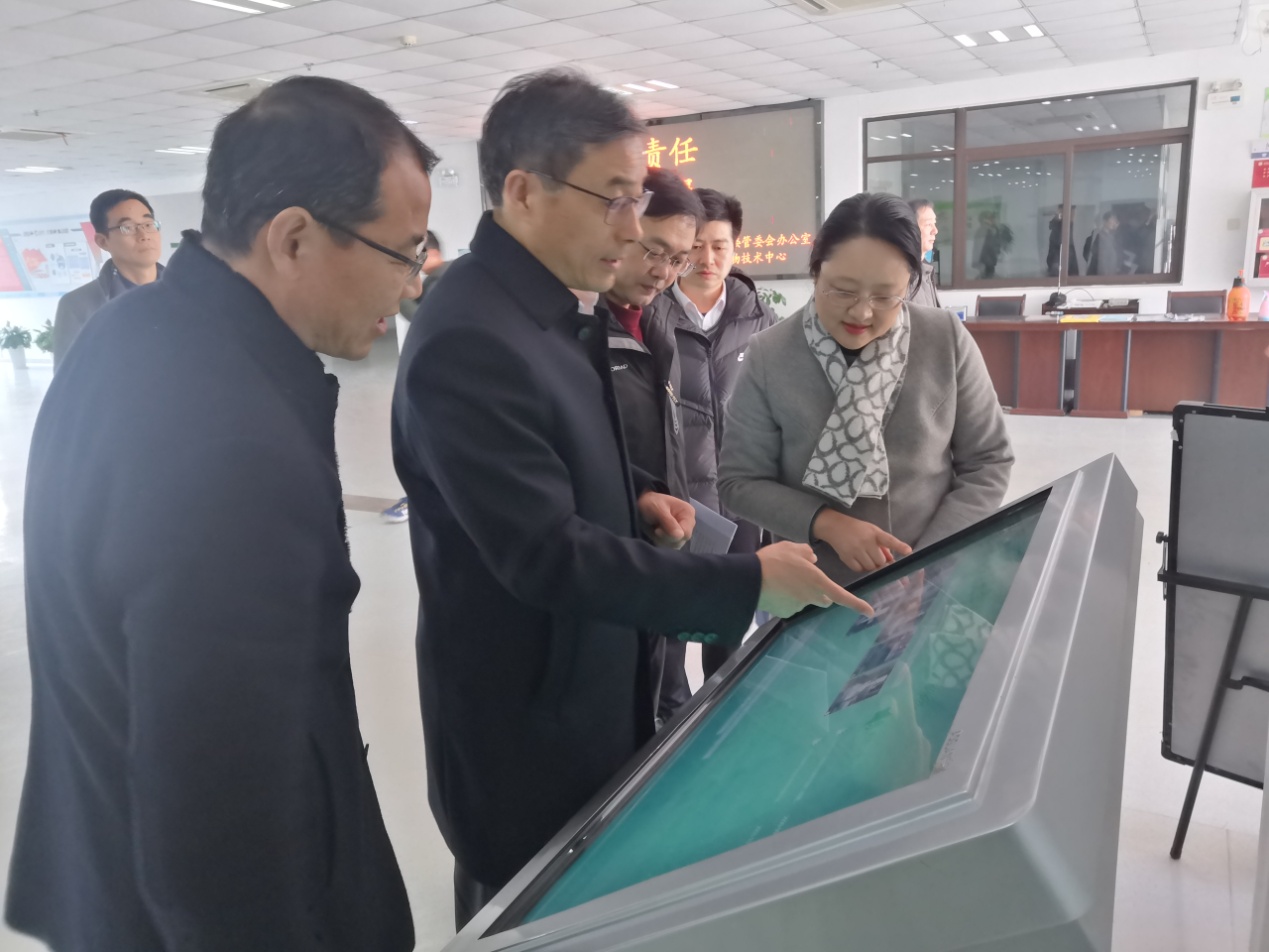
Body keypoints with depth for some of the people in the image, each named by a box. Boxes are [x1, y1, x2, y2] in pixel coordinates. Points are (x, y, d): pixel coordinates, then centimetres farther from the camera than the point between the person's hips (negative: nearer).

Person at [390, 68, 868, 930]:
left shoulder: (549, 307, 4)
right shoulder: (470, 341, -27)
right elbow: (545, 556, -29)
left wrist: (633, 495, -2)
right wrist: (747, 584, -26)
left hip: (589, 683, 9)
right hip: (527, 719, -9)